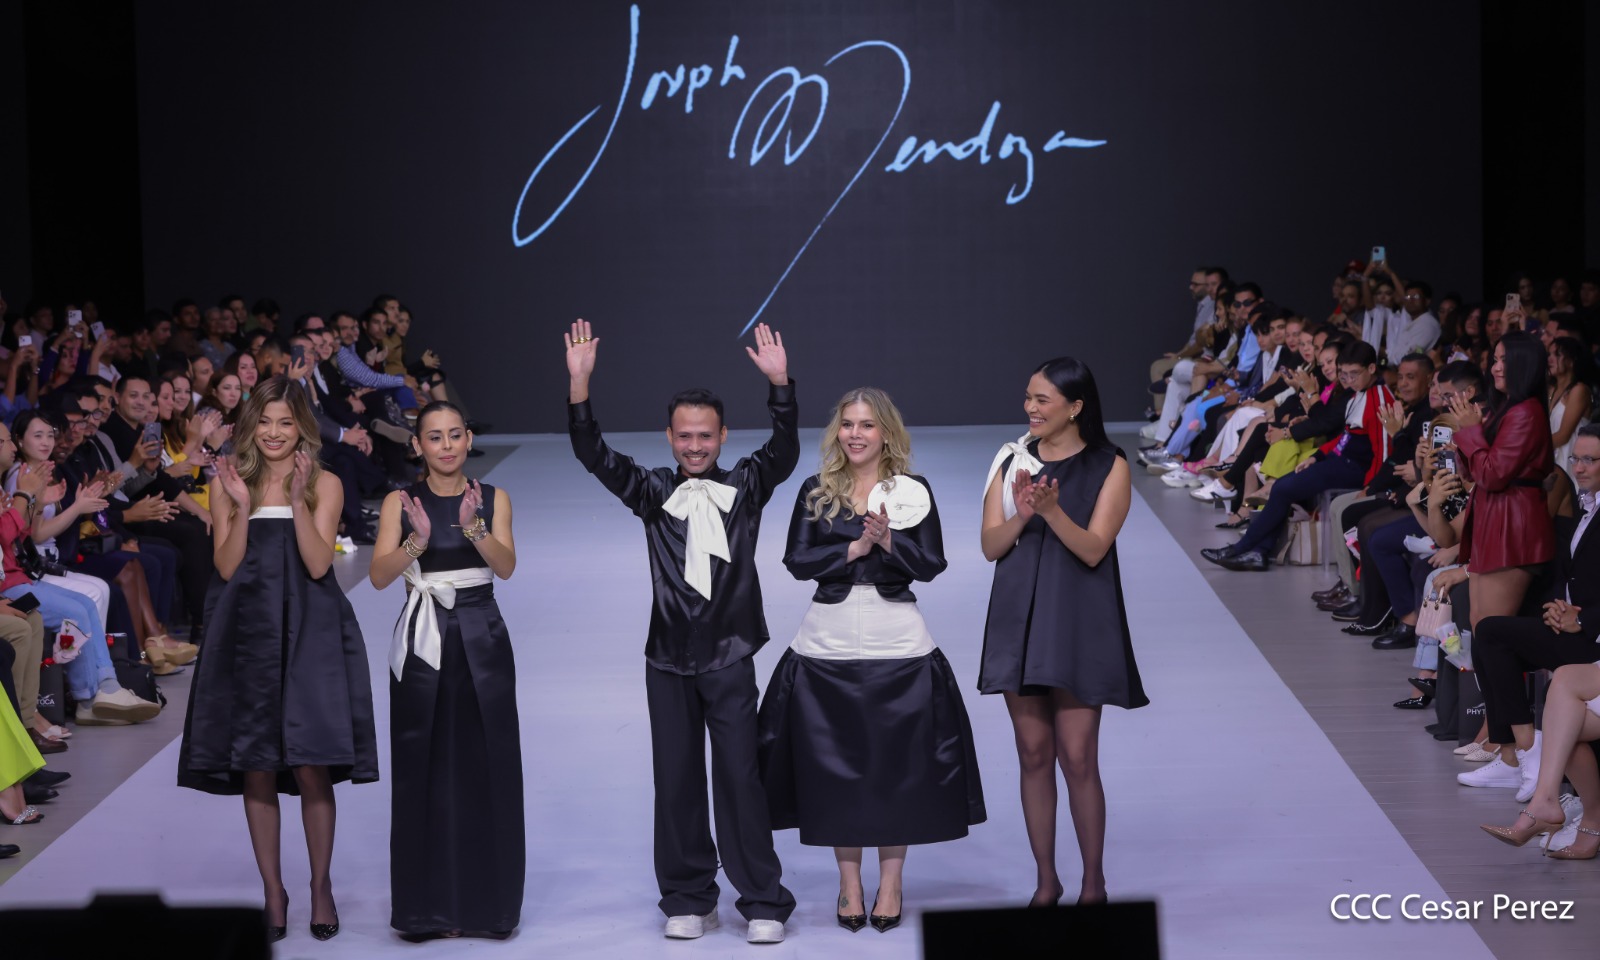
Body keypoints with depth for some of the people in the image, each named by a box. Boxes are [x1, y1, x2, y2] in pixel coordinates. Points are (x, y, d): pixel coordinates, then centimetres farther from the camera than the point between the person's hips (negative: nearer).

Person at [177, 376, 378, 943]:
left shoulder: (324, 485, 5)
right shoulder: (228, 485, 8)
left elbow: (318, 563, -7)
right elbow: (227, 566, 0)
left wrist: (298, 499, -14)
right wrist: (243, 508, -12)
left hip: (309, 633, -2)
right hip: (247, 634, 2)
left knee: (311, 766, -5)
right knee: (256, 769, 2)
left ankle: (321, 884, 9)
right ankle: (272, 891, 12)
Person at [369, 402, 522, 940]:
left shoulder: (493, 500, 5)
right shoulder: (400, 502, 3)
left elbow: (506, 566, -9)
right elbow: (379, 576, -8)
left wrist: (474, 527, -26)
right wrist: (417, 540, -24)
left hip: (481, 643, 0)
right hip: (423, 643, 0)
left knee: (484, 769, 0)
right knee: (424, 772, 0)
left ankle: (484, 901, 10)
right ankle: (428, 907, 8)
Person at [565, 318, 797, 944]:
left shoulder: (745, 486, 3)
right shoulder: (653, 492, 4)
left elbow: (784, 451, -11)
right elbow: (593, 455, -6)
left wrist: (779, 385, -25)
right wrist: (579, 384, -18)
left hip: (729, 657, -2)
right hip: (668, 658, 2)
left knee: (739, 777, -2)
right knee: (676, 781, 7)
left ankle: (762, 902, 5)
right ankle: (687, 899, 17)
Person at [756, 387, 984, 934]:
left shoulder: (913, 492, 2)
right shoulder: (817, 493, 6)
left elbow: (930, 566, -4)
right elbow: (797, 560, -3)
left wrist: (888, 539, -19)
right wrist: (854, 547, -14)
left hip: (898, 644, -1)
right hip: (828, 643, 1)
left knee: (897, 765, 2)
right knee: (835, 766, 4)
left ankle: (890, 884, 13)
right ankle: (849, 884, 16)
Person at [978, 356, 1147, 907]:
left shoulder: (1109, 468, -3)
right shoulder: (1013, 462, 7)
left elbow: (1093, 549, -12)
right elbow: (991, 546, 2)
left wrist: (1053, 510, -28)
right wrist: (1021, 515, -17)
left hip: (1078, 624, -4)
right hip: (1020, 617, 4)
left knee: (1077, 757, -4)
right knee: (1033, 753, 7)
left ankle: (1093, 882, 10)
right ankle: (1046, 880, 17)